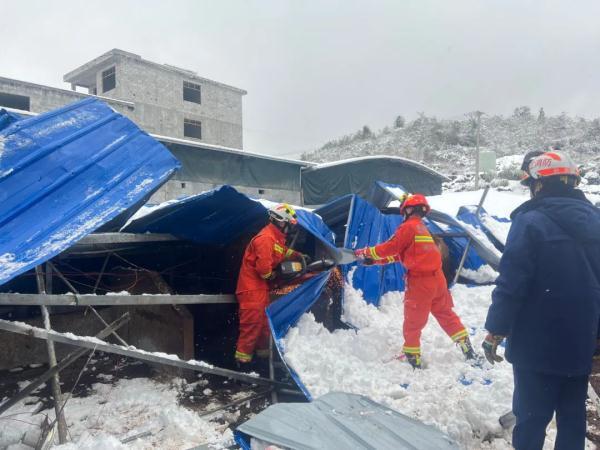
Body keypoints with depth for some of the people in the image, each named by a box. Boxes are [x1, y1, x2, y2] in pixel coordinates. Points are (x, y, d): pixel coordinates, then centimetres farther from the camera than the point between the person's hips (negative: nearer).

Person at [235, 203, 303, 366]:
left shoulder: (276, 238, 12)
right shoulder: (266, 238, -22)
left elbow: (282, 252, 33)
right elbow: (263, 265, -28)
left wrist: (297, 255, 24)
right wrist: (270, 275, -10)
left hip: (260, 285, 11)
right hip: (251, 287, -11)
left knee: (264, 320, 18)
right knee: (252, 321, -10)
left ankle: (263, 350, 30)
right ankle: (242, 357, -3)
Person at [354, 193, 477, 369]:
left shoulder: (408, 227, -10)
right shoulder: (422, 228, 18)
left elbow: (390, 247, -14)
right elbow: (400, 253, 19)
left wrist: (366, 252, -1)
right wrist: (374, 259, 17)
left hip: (420, 282, -8)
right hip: (437, 278, 8)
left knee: (413, 321, 6)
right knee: (446, 314, 20)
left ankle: (412, 356, 16)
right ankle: (467, 349, 24)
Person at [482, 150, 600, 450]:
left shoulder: (530, 222, -17)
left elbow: (511, 284, -20)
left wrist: (495, 332, -11)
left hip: (538, 343, -6)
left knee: (532, 414, 7)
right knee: (573, 413, 19)